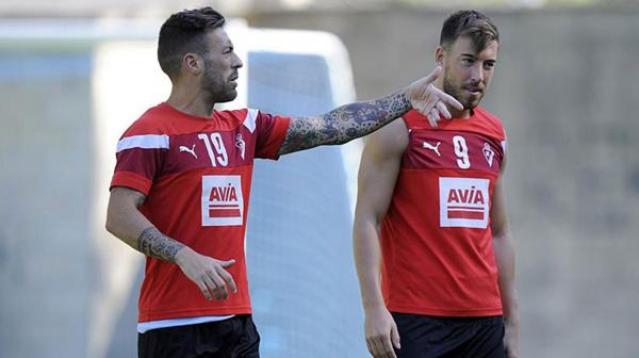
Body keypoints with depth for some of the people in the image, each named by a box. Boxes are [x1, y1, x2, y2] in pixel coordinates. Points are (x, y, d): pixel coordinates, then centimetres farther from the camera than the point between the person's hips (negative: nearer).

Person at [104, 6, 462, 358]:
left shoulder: (243, 128, 14)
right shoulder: (152, 134, -8)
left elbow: (330, 128, 16)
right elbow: (120, 216, -16)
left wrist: (405, 99, 12)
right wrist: (185, 256, -29)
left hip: (237, 319, 8)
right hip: (175, 327, -8)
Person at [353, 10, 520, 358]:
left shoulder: (493, 135, 14)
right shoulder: (399, 127, -4)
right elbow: (366, 221, -8)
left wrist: (512, 321, 16)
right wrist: (374, 307, -17)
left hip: (484, 321, 6)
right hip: (416, 321, -6)